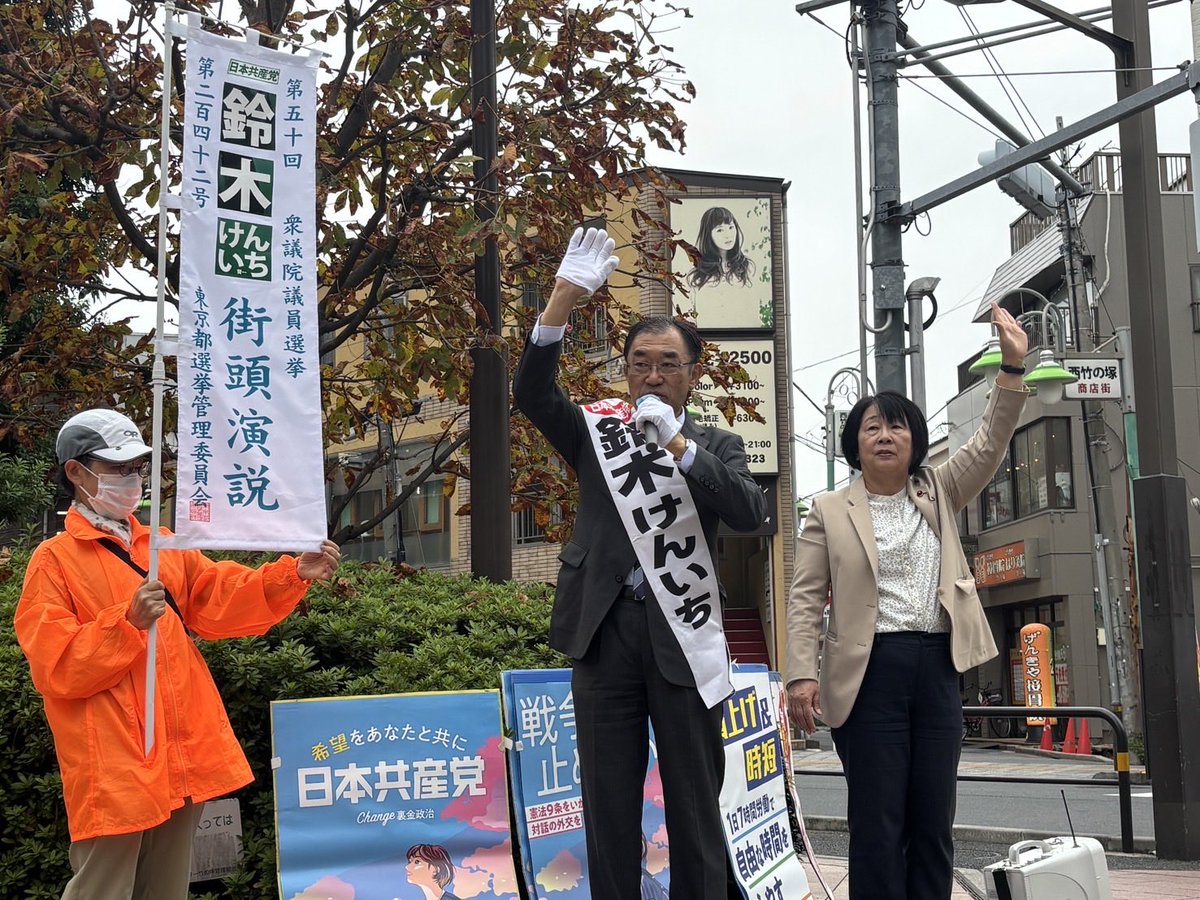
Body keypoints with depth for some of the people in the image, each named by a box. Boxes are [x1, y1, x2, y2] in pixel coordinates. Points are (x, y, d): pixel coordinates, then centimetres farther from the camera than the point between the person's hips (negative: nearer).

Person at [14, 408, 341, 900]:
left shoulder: (168, 547, 16)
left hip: (184, 758, 7)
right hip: (114, 768, -6)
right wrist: (129, 622, -25)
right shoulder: (54, 560, -4)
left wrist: (293, 575, -10)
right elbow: (56, 667, -13)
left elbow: (222, 601, 5)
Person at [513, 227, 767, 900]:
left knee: (696, 807, 4)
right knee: (609, 807, 6)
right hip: (606, 631, 1)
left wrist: (678, 444, -18)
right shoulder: (599, 433, 12)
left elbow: (750, 513, -8)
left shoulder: (718, 447, 9)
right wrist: (565, 296, -14)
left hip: (682, 636, -1)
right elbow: (533, 394, -3)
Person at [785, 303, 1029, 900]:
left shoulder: (939, 493, 13)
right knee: (877, 824, -2)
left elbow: (990, 445, 1)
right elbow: (805, 600, -1)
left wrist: (1012, 368, -12)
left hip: (937, 669, 4)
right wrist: (801, 675, -12)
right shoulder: (830, 512, 4)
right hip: (871, 671, -3)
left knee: (934, 823, 8)